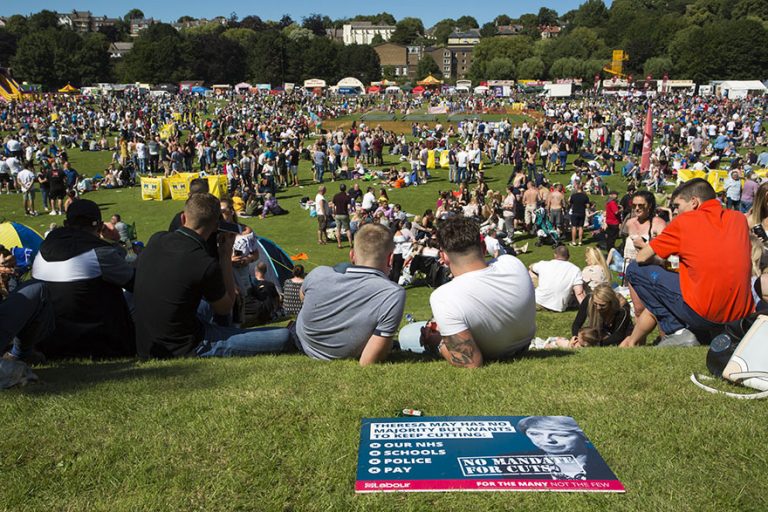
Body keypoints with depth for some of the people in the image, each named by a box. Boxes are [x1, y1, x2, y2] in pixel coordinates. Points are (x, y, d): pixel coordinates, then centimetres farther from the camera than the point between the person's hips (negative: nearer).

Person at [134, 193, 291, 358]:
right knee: (283, 337, -11)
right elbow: (225, 309, -2)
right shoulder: (206, 264, -22)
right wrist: (226, 256, 0)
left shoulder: (156, 239, -2)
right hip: (184, 349, -8)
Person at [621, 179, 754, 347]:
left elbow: (642, 258, 1)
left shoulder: (685, 221, -4)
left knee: (635, 270, 7)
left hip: (701, 314, -7)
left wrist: (660, 262, 24)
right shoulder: (739, 218, 10)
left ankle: (676, 333, 2)